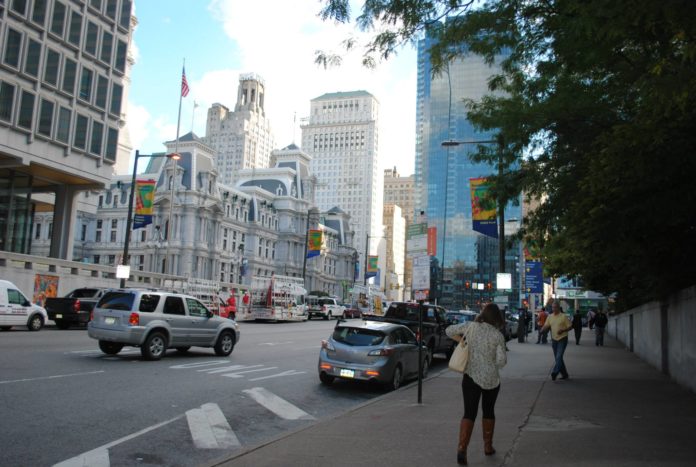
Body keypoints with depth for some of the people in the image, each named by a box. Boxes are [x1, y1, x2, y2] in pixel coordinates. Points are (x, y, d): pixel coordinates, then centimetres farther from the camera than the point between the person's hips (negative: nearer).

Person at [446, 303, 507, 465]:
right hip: (491, 379, 0)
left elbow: (449, 331, 3)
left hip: (471, 377, 0)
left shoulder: (470, 326, -5)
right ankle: (488, 446, 31)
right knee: (488, 411, 20)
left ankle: (462, 448, -17)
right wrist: (493, 364, 9)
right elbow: (501, 361, -12)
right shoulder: (497, 335, -9)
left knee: (469, 413, 0)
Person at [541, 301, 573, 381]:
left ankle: (554, 373, -24)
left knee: (559, 357, -17)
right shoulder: (550, 317, 7)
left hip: (562, 339, -6)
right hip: (554, 339, 6)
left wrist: (563, 330, -21)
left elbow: (570, 326, -5)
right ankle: (564, 374, 22)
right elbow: (546, 326, 5)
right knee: (557, 358, 10)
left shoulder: (564, 317, -8)